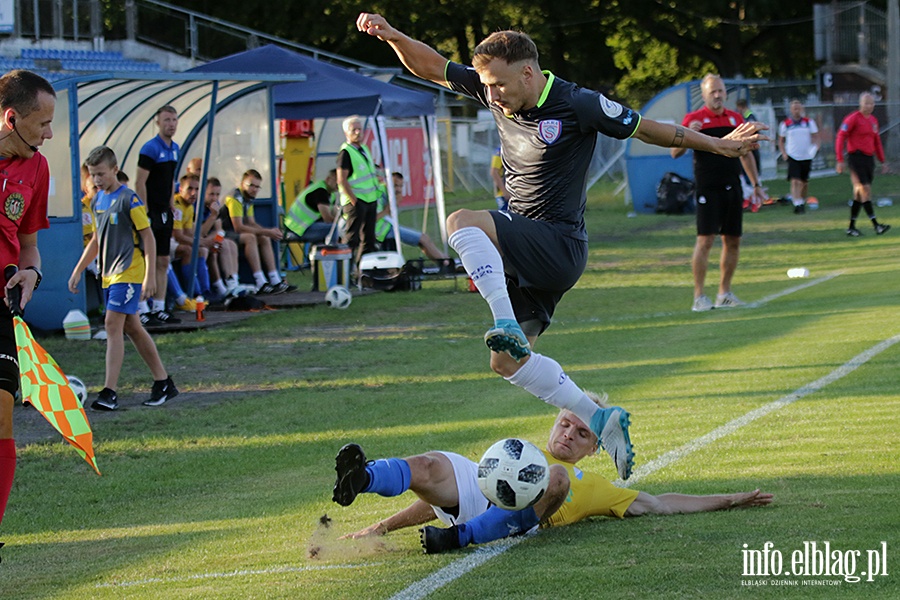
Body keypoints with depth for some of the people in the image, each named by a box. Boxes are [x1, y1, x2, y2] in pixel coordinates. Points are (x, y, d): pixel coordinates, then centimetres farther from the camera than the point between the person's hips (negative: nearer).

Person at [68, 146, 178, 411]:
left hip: (129, 272, -8)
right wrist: (78, 270, 19)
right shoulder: (97, 200, 11)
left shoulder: (129, 199, -12)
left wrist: (150, 275, -16)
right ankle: (163, 383, 22)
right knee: (132, 328, 12)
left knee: (113, 324, -15)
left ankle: (109, 393, -16)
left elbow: (148, 237, -11)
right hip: (109, 274, 8)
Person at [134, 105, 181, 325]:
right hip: (151, 213, -9)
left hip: (164, 213, 9)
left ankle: (159, 309, 16)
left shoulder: (174, 149, 14)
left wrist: (171, 208, 17)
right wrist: (145, 213, -17)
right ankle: (143, 311, -7)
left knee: (163, 262, 10)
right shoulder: (150, 148, -12)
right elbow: (140, 183, -15)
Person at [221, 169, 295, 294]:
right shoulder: (235, 198, -19)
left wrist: (269, 231, -5)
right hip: (224, 234, -10)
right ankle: (261, 284, -36)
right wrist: (265, 231, -21)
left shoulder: (248, 199, 13)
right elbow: (238, 227, -25)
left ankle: (275, 281, -1)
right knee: (250, 237, -31)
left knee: (264, 239, 3)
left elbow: (252, 223, 14)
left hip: (234, 233, 10)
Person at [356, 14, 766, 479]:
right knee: (507, 362, 7)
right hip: (525, 253, 8)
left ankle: (506, 325, -37)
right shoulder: (499, 95, 3)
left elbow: (645, 129, -2)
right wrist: (391, 36, -9)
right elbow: (431, 67, 8)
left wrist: (719, 145, 4)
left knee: (463, 223, -28)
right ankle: (600, 420, 15)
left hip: (559, 246, -8)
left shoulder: (578, 105, -14)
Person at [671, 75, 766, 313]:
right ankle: (699, 297, -9)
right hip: (708, 190, -6)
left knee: (733, 240, 7)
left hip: (732, 188, 6)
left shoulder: (735, 119, 12)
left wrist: (756, 183, 19)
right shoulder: (694, 119, -3)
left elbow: (746, 154, 21)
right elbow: (675, 153, -6)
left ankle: (724, 293, 18)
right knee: (705, 240, -12)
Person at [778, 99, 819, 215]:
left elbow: (815, 137, 6)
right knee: (795, 181, -17)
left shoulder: (809, 122, 4)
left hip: (806, 156, 2)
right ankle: (797, 204, -23)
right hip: (792, 156, -2)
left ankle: (803, 202, 31)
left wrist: (815, 147, -14)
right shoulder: (785, 124, 2)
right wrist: (784, 153, -3)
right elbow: (781, 140, 11)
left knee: (804, 182, 12)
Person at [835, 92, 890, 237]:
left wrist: (883, 161, 17)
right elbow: (840, 138, -10)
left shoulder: (873, 120, 15)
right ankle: (876, 226, -17)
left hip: (869, 159, 7)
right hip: (856, 158, -7)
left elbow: (877, 142, 22)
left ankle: (851, 227, 14)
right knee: (866, 190, -12)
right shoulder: (853, 118, -8)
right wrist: (840, 161, -15)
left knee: (859, 194, 8)